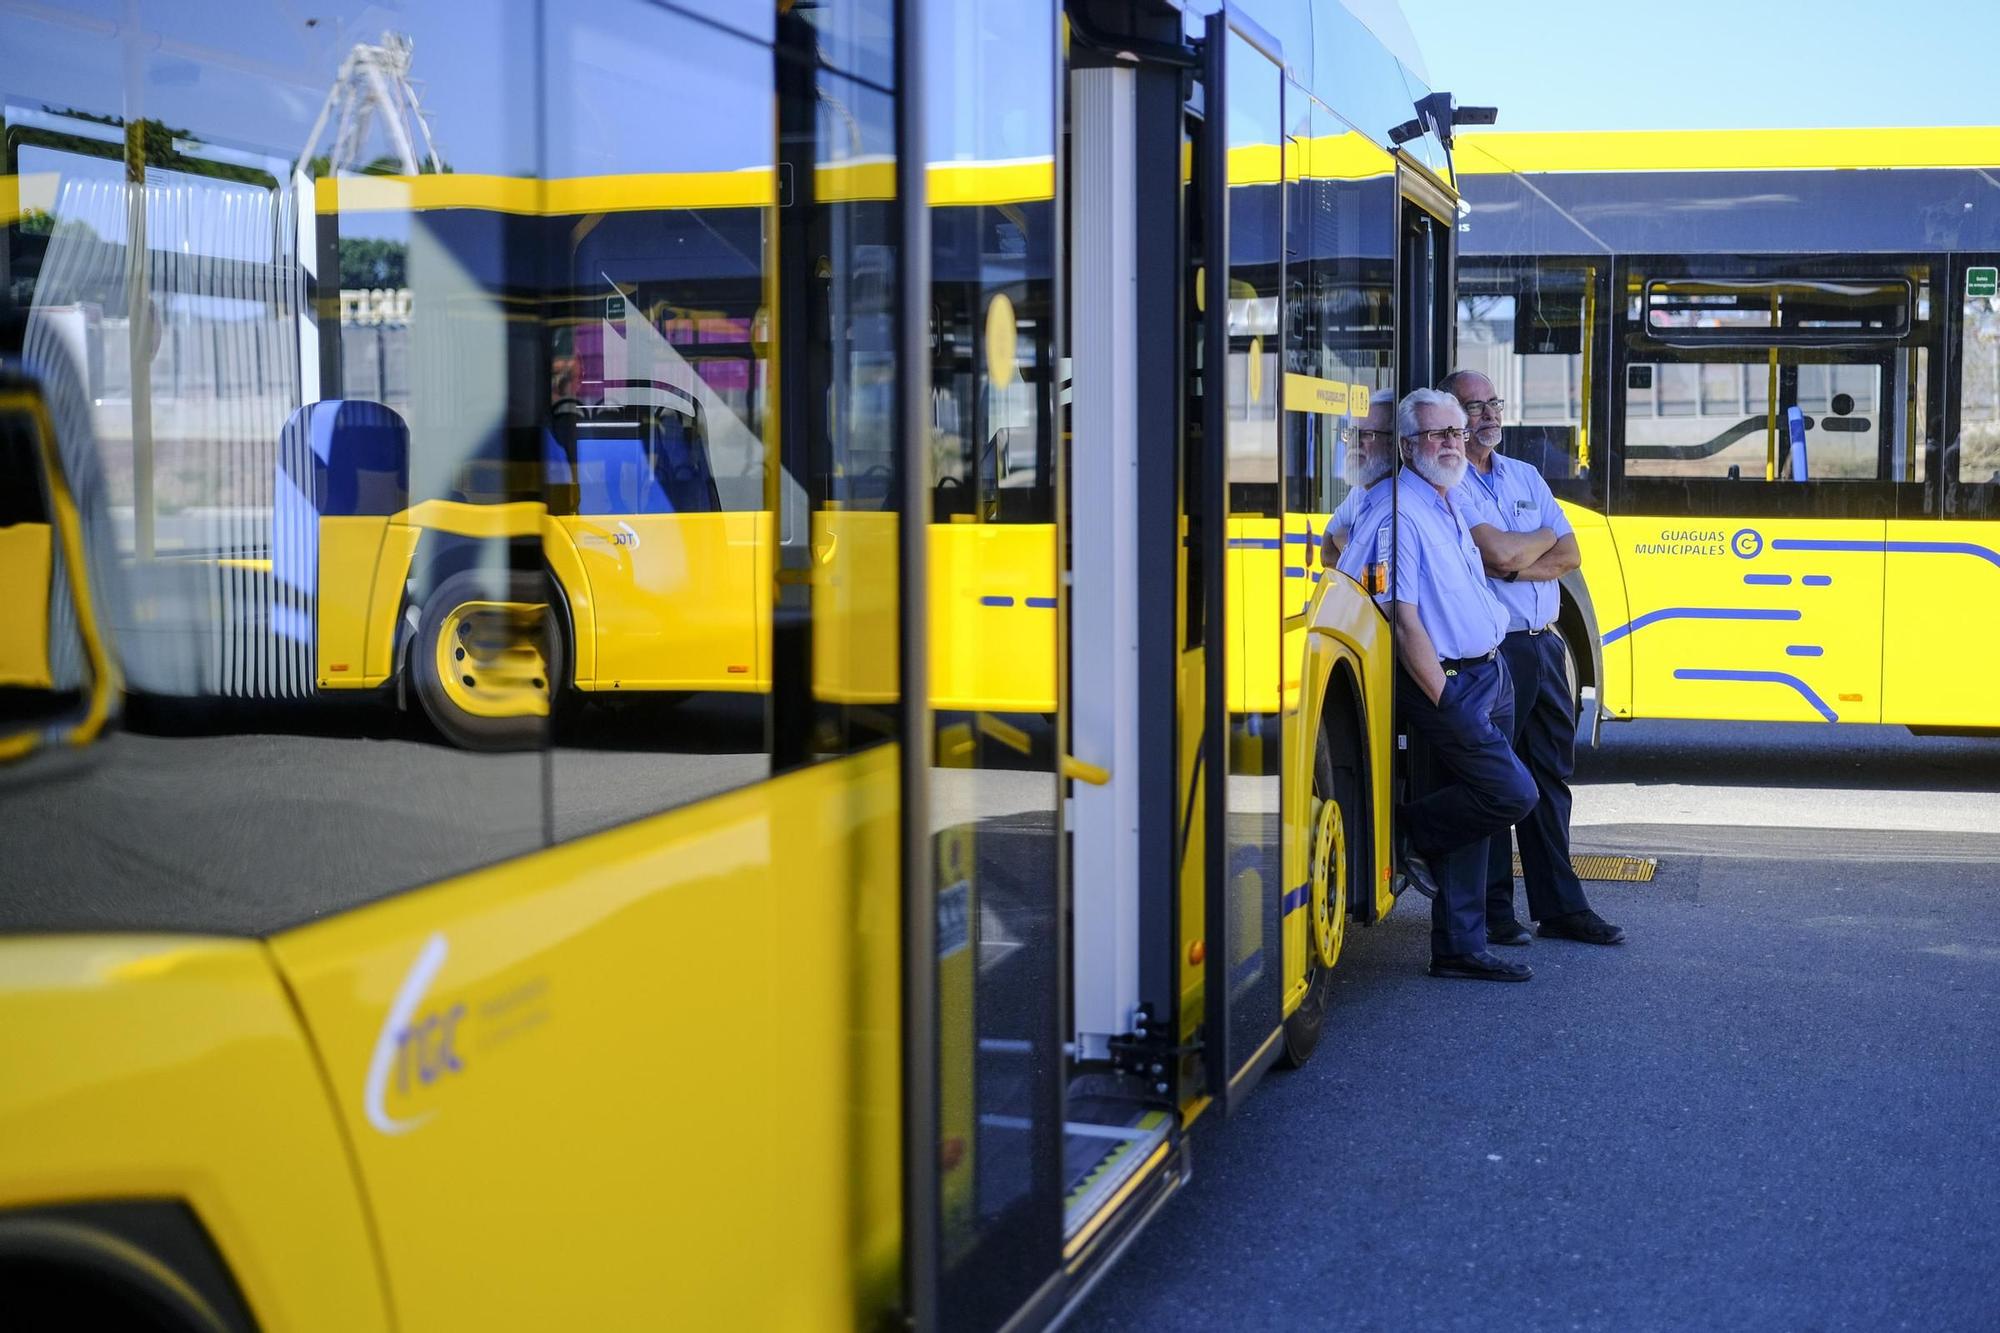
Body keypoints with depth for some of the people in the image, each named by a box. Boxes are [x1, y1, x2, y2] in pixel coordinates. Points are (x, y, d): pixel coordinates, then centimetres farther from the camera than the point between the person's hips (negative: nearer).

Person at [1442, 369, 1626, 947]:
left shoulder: (1527, 477, 16)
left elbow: (1569, 555, 7)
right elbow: (1499, 554, -18)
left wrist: (1512, 562, -11)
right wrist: (1543, 538, 2)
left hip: (1544, 645, 7)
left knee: (1551, 779, 9)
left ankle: (1560, 906, 16)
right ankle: (1492, 910, 7)